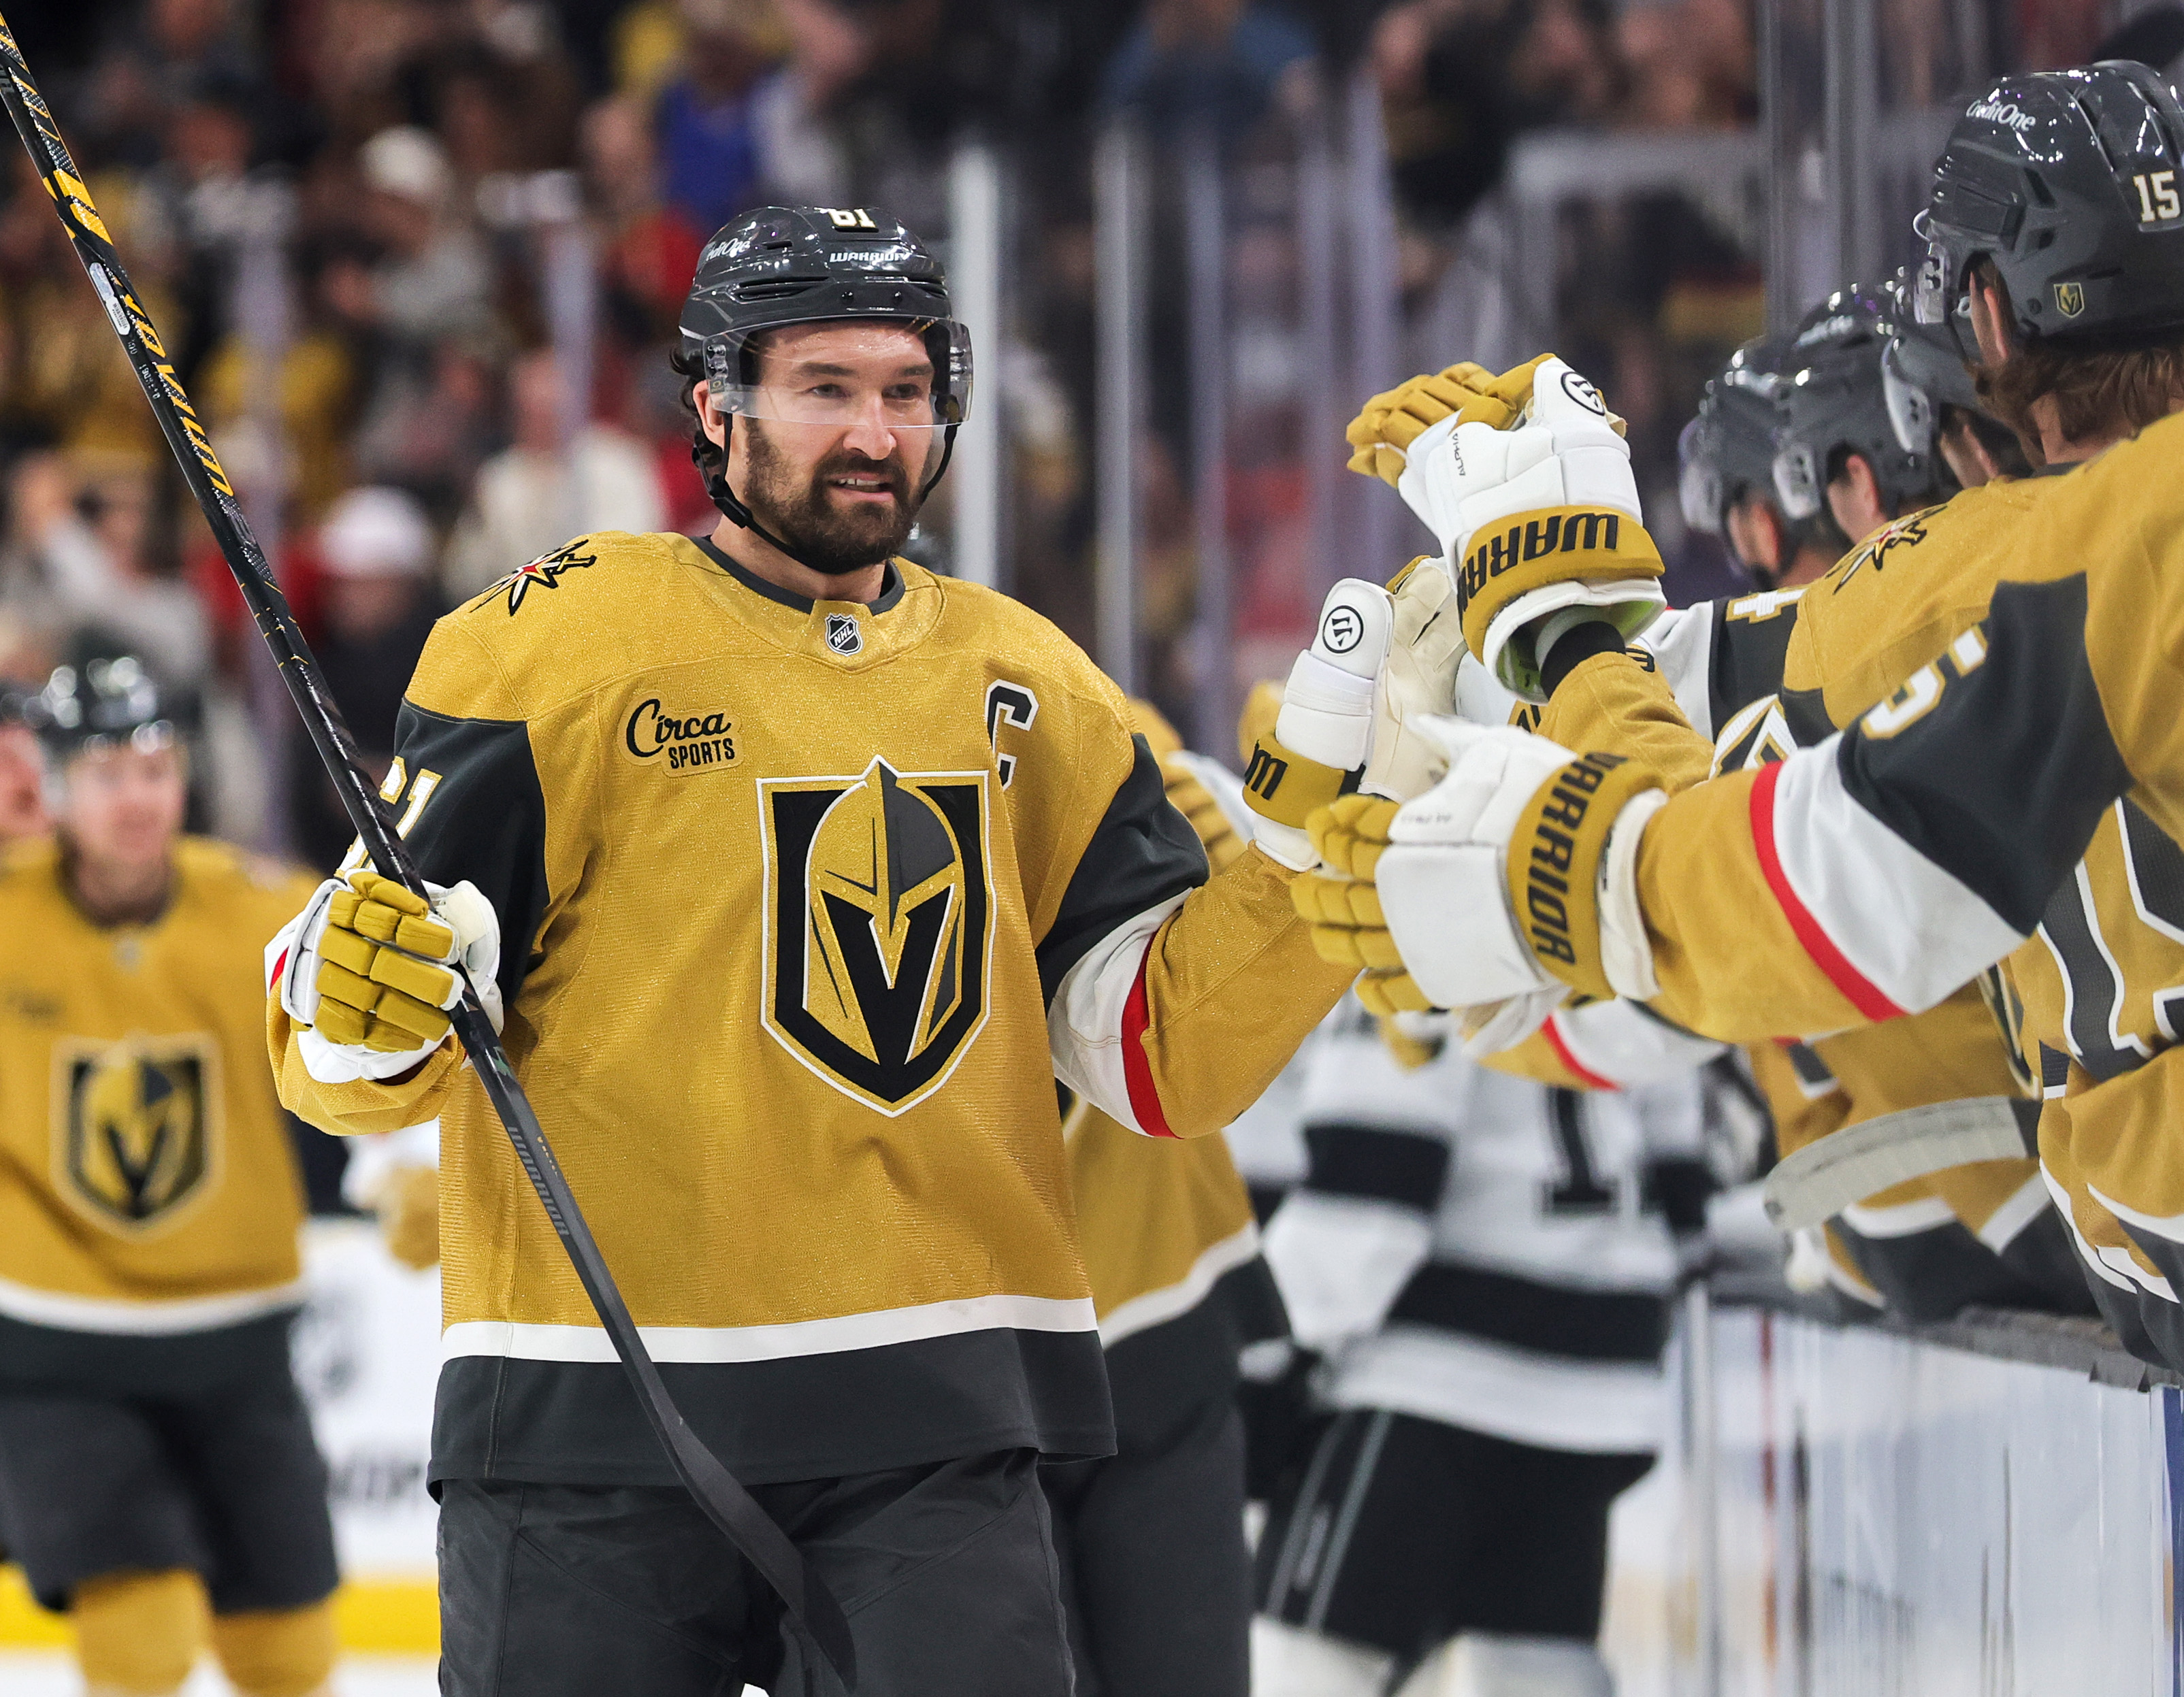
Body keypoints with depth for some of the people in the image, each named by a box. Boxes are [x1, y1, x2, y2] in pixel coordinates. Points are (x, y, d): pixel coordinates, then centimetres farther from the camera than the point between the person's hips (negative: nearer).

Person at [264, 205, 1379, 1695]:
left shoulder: (1026, 685, 12)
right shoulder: (561, 640, -3)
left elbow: (1167, 1056, 9)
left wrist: (1322, 805, -1)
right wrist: (359, 1018, -28)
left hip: (937, 1428, 3)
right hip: (593, 1427, -3)